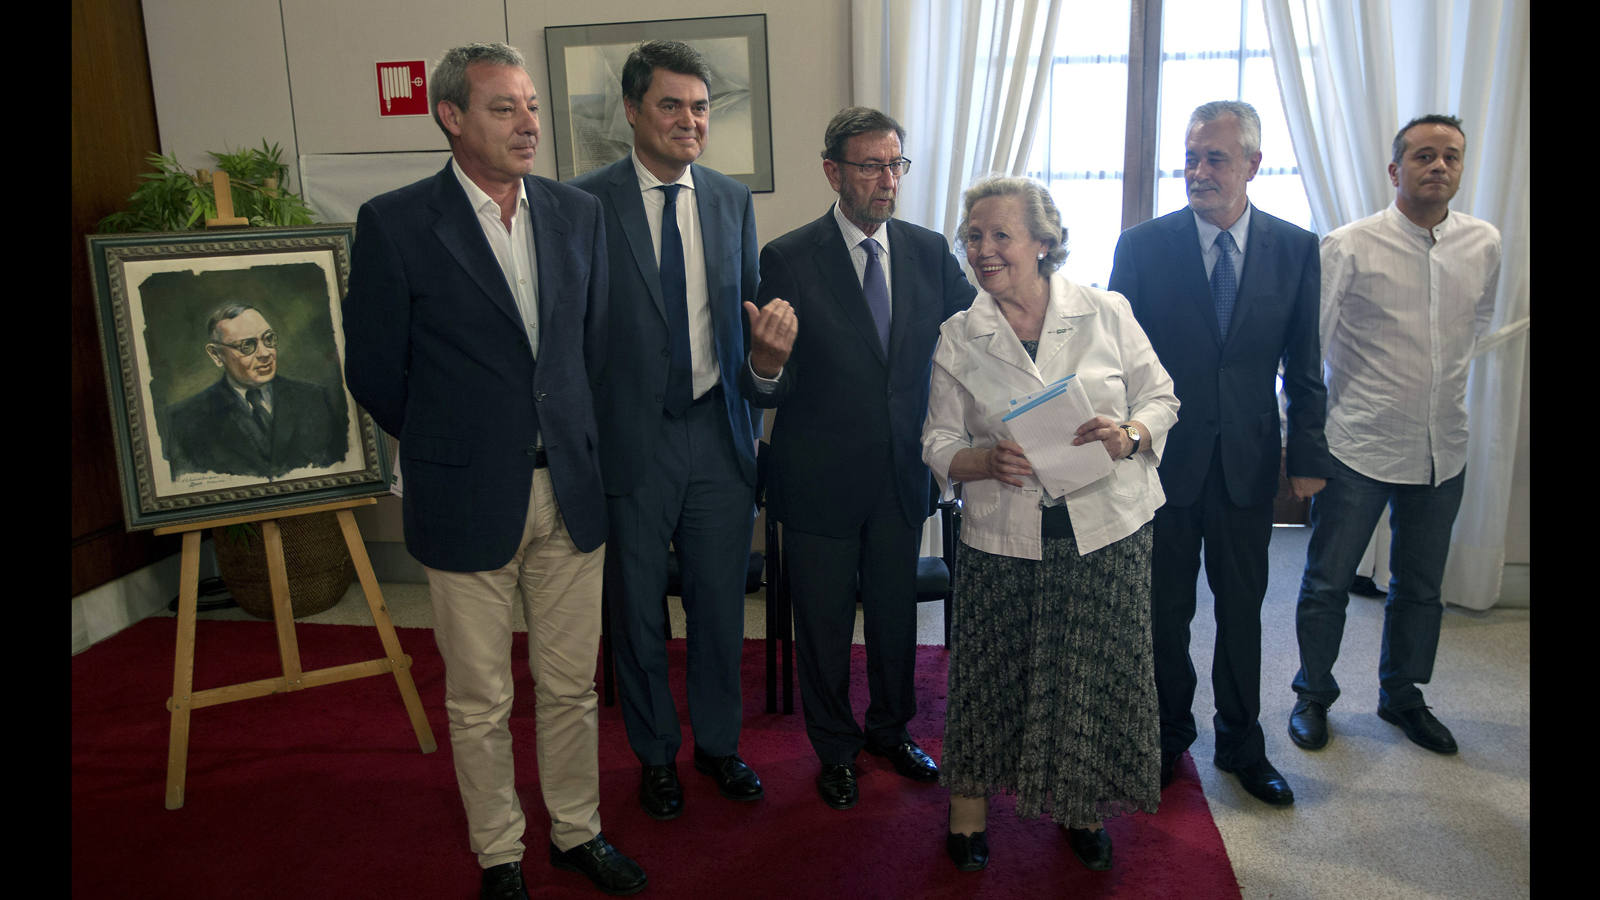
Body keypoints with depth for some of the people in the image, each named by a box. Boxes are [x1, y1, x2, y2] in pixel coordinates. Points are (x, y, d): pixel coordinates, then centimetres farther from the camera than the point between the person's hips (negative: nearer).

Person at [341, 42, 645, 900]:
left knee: (571, 686, 15)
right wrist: (449, 445, 7)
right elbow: (375, 371, -3)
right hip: (468, 502, -3)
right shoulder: (394, 222, -9)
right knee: (480, 703, 12)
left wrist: (569, 437, 11)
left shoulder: (578, 213, 4)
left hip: (570, 490, 4)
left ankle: (577, 831, 36)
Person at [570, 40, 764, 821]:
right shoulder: (585, 203, -7)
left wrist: (753, 412, 9)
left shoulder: (733, 200, 6)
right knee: (637, 611, 12)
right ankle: (656, 753, 33)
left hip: (719, 432, 3)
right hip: (631, 437, -3)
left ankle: (719, 742, 36)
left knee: (720, 603, 14)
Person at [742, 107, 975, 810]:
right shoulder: (788, 260, -13)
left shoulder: (929, 252, -1)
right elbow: (770, 392, -15)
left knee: (896, 612, 21)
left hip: (903, 474, 4)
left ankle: (890, 729, 47)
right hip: (821, 481, -3)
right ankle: (836, 751, 39)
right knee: (824, 625, 14)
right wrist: (766, 363, -39)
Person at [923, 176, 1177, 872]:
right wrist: (988, 461, -18)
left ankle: (1083, 806, 33)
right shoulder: (957, 338, 3)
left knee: (1096, 671, 8)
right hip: (1004, 536, 0)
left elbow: (1159, 397, 6)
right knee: (991, 667, 6)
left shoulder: (1107, 313, 0)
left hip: (1106, 528, 0)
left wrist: (1129, 436, -16)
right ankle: (970, 802, 30)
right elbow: (940, 441, 3)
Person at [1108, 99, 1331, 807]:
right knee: (1165, 610, 12)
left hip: (1249, 462, 2)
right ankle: (1169, 736, 33)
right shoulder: (1142, 245, -5)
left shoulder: (1296, 249, 0)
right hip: (1163, 458, -1)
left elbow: (1303, 366, 4)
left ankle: (1241, 745, 32)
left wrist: (1308, 454, 0)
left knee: (1242, 610, 14)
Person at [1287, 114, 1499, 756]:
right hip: (1359, 446, -4)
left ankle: (1401, 696, 35)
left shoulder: (1484, 245, 3)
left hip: (1443, 449, 4)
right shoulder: (1348, 247, -10)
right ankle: (1313, 695, 25)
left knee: (1420, 585, 16)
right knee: (1327, 581, 5)